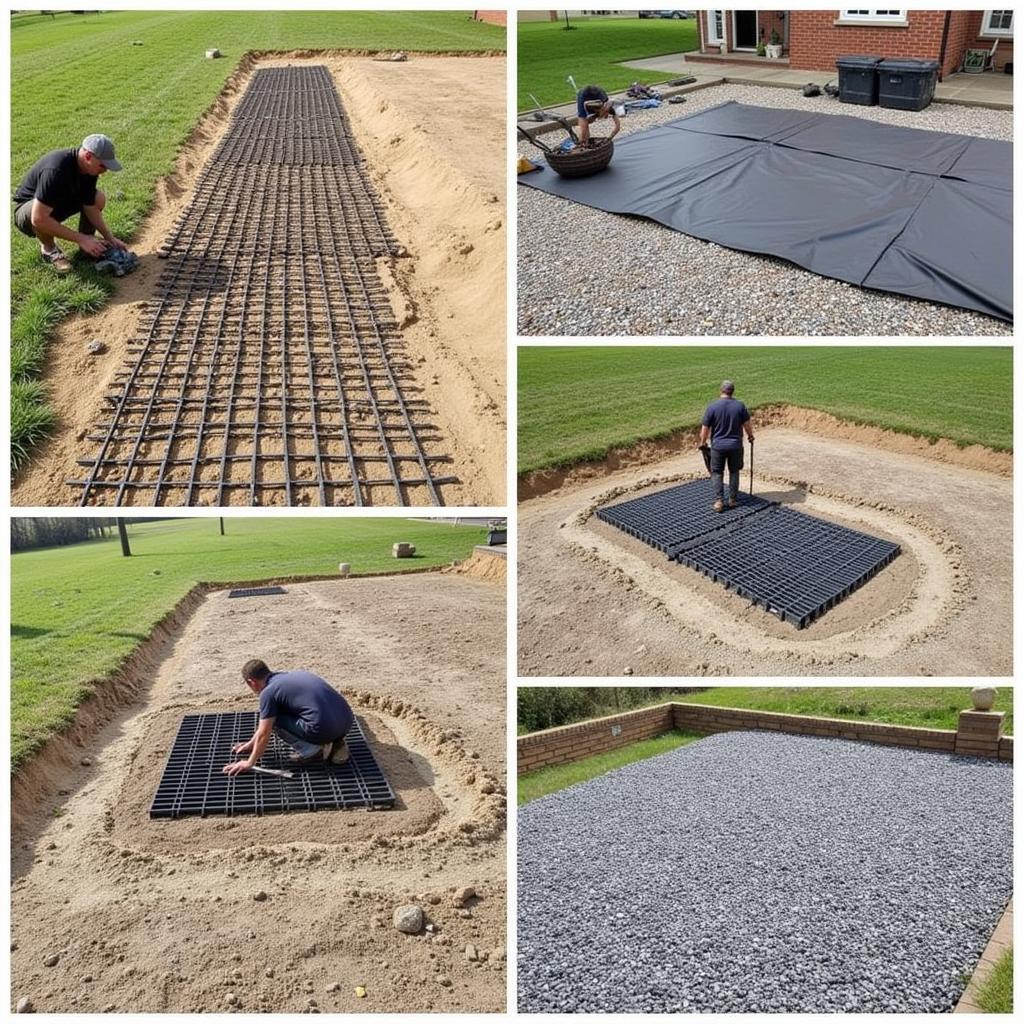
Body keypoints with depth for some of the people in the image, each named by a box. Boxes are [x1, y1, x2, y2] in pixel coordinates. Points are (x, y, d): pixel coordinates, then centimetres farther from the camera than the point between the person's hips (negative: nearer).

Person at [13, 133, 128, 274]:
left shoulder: (89, 168, -15)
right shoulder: (56, 170, -38)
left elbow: (90, 207, -6)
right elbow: (39, 218, -40)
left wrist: (110, 238, -15)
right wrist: (80, 238, -37)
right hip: (27, 208, -7)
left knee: (98, 198, -11)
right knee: (40, 214, -40)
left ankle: (88, 244, 4)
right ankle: (48, 249, -10)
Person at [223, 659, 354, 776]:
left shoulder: (268, 692, 0)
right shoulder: (288, 676, 25)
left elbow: (264, 734, 4)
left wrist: (249, 763, 18)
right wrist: (251, 743, 46)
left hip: (325, 728, -8)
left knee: (274, 720, 11)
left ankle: (312, 751, 2)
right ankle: (335, 743, 14)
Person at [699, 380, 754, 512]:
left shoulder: (712, 407, -13)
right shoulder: (740, 405, -7)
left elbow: (705, 429, -8)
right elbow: (747, 425, 1)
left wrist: (702, 442, 9)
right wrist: (750, 435, 21)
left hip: (718, 446, -2)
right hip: (735, 445, 2)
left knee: (717, 473, 11)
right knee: (734, 472, 17)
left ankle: (719, 501, 3)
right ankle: (732, 500, 21)